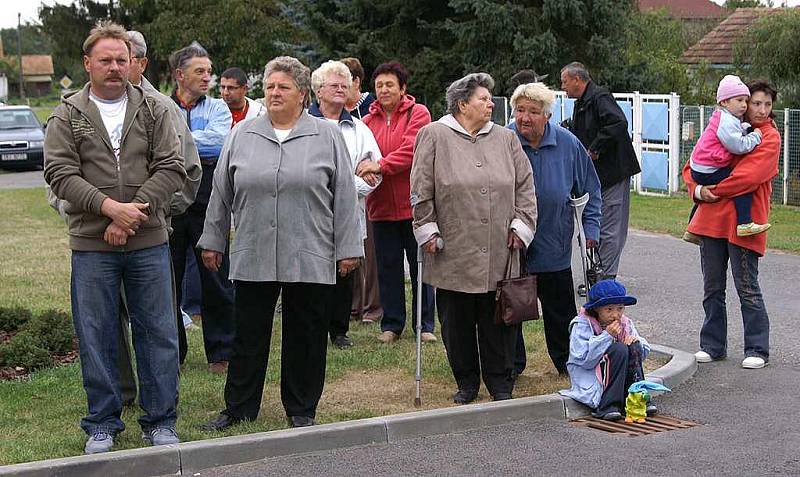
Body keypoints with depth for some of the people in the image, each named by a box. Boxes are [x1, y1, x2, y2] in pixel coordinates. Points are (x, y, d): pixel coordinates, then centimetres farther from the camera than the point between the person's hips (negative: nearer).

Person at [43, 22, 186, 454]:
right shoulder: (67, 117, 3)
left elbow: (171, 168, -2)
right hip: (91, 244, -1)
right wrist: (111, 207, -17)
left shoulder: (153, 111, 6)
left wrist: (133, 215, -13)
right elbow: (60, 174, -6)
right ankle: (103, 423, 20)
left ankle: (160, 422, 17)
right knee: (96, 337, 6)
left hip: (149, 241, 1)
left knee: (158, 333, 5)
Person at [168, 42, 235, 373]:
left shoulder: (218, 108, 7)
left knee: (216, 277, 3)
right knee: (168, 278, 7)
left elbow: (218, 141, -12)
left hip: (207, 199, 0)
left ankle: (221, 353, 13)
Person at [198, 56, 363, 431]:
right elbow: (222, 193, 13)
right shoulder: (241, 135, 9)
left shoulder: (327, 137, 3)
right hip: (252, 257, 2)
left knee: (305, 337, 6)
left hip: (310, 258, -1)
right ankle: (238, 409, 18)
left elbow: (344, 196, 2)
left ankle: (301, 411, 18)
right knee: (248, 336, 7)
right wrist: (212, 241, 12)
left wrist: (347, 248, -1)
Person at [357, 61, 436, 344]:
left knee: (421, 266, 5)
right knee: (388, 267, 9)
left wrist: (381, 166, -27)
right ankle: (392, 324, 19)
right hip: (381, 206, 4)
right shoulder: (369, 120, 9)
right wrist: (363, 169, -17)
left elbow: (412, 149, -17)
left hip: (414, 204, -3)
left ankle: (425, 324, 14)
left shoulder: (418, 114, -3)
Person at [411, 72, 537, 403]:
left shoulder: (506, 139, 11)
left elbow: (525, 186, 13)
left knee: (498, 321, 5)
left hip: (499, 253, 2)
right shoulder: (434, 136, 0)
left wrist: (521, 225, 6)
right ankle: (466, 382, 21)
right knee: (457, 322, 6)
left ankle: (500, 383, 17)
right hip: (453, 252, -2)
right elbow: (421, 190, -1)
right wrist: (427, 230, -4)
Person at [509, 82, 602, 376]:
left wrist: (591, 228, 3)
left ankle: (568, 362, 28)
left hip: (554, 249, 2)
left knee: (561, 310, 12)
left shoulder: (567, 144, -4)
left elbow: (590, 191, 9)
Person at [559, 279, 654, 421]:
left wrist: (636, 342, -13)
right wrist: (607, 335, -25)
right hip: (590, 380, -5)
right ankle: (607, 406, -28)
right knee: (619, 349, -26)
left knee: (633, 347, -16)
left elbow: (644, 353, 10)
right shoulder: (582, 325, -12)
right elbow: (584, 360, -23)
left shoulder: (625, 323, 6)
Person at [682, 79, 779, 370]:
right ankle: (713, 346, 21)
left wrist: (712, 190, -10)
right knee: (712, 288, 11)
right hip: (712, 219, 5)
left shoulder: (770, 137, -2)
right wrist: (697, 189, -5)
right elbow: (693, 166, 15)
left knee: (747, 288, -1)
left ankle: (757, 350, 10)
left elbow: (749, 175, -16)